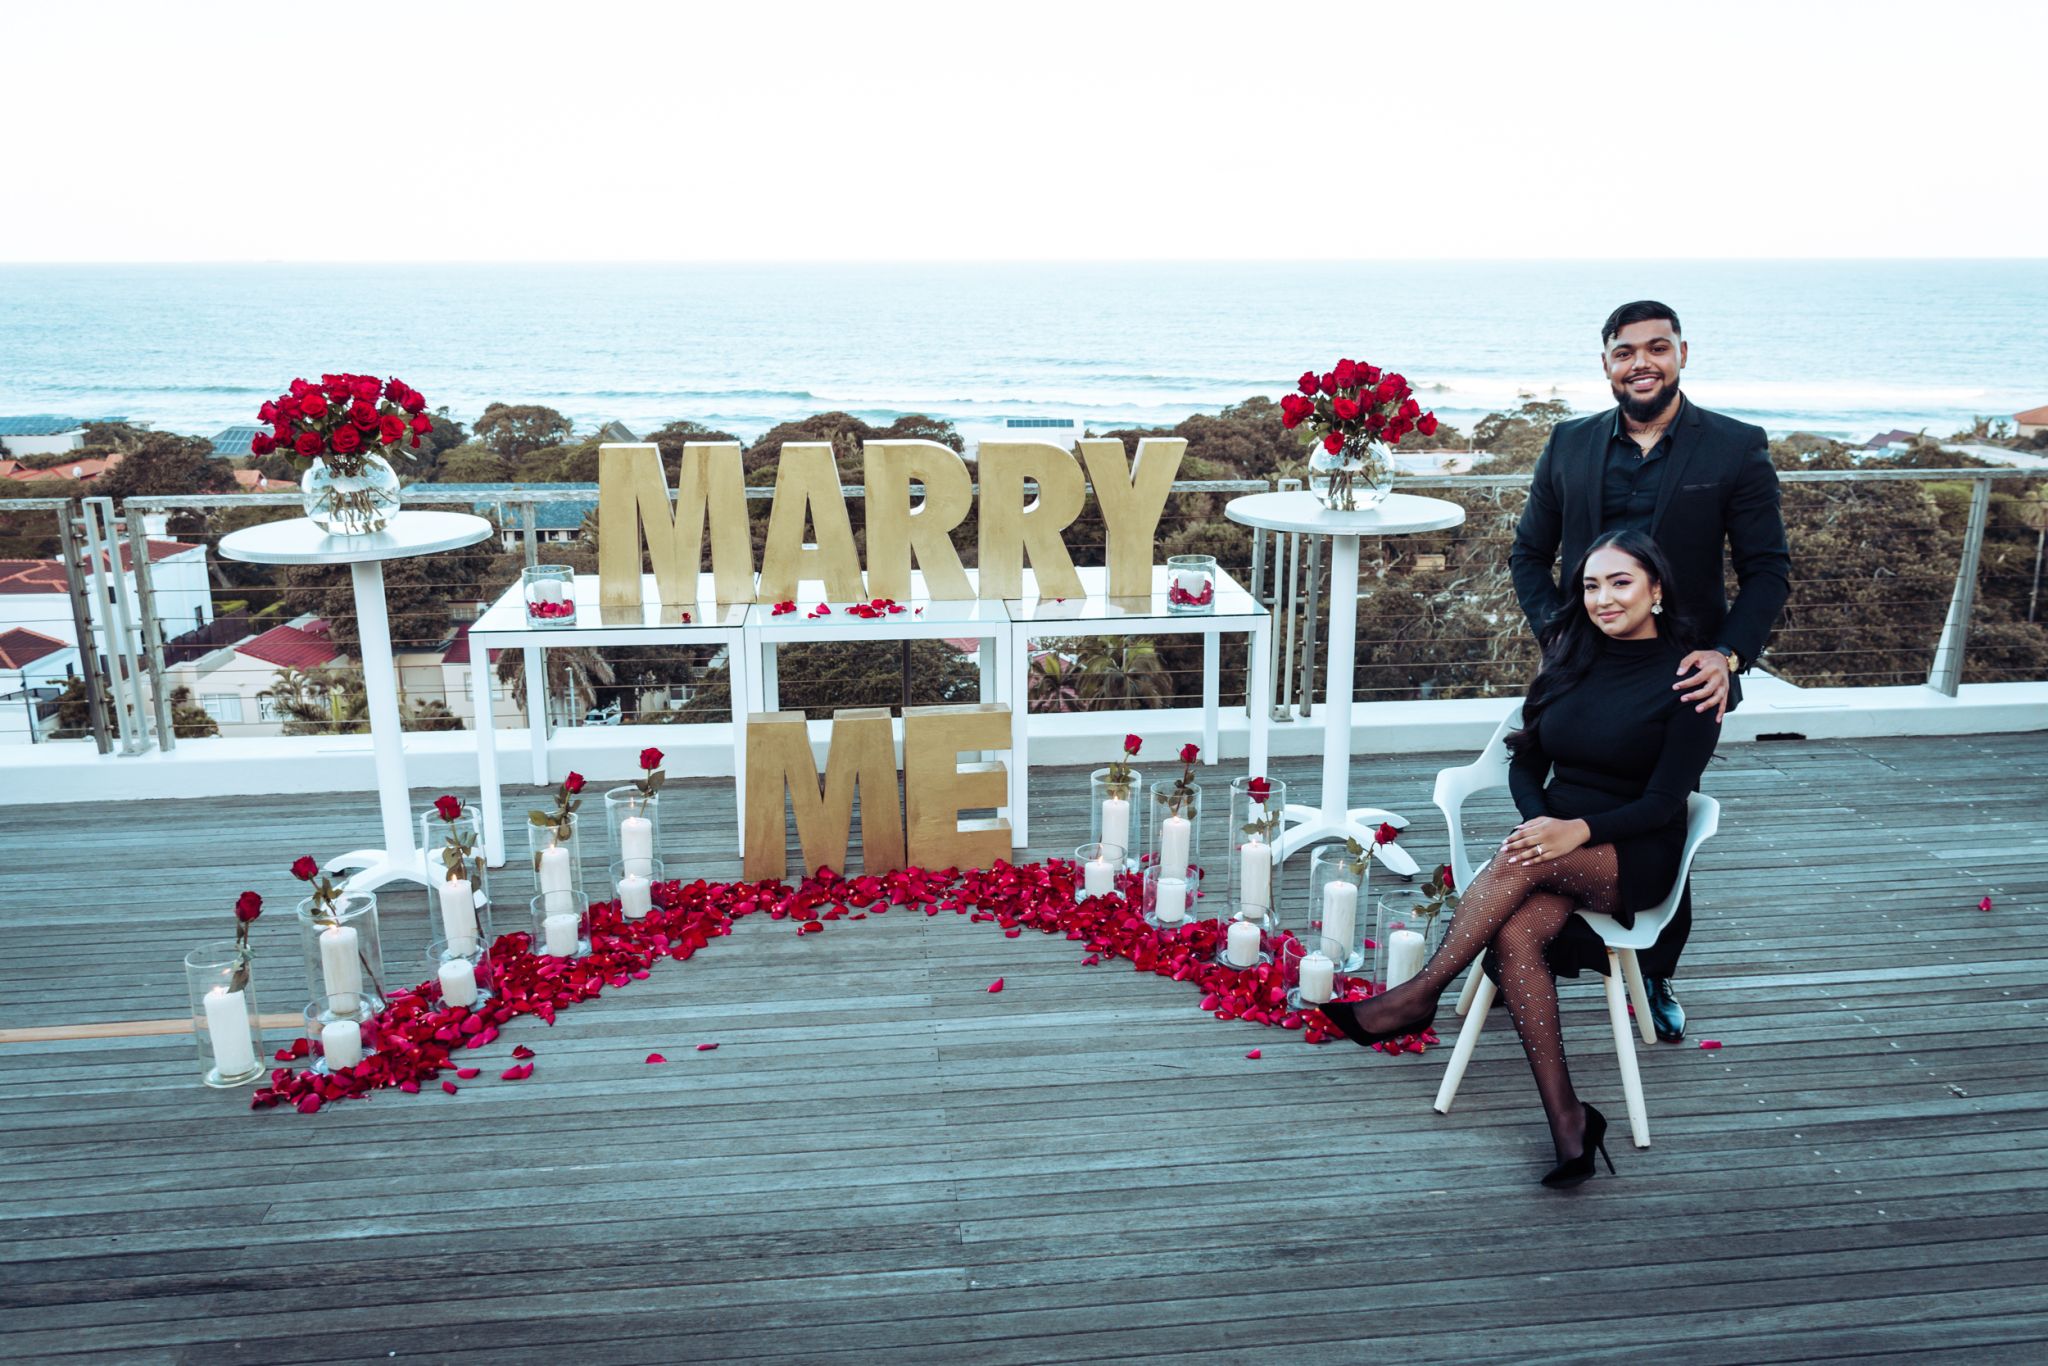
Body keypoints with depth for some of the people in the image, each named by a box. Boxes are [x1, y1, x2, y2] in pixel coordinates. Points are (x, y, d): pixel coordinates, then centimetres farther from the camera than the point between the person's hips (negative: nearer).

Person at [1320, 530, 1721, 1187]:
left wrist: (1579, 830, -27)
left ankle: (1417, 996, -23)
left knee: (1519, 864, -36)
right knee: (1515, 934, -30)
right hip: (1554, 839, 4)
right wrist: (1540, 823, -11)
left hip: (1634, 857, -4)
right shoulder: (1574, 658, 11)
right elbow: (1525, 761, 10)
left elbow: (1663, 802, -11)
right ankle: (1567, 1120, -29)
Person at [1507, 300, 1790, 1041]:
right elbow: (1529, 554, 8)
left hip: (1682, 677, -1)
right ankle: (1566, 953, 28)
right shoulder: (1570, 444, 2)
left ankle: (1656, 976, 32)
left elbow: (1767, 569, -4)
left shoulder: (1736, 448, -4)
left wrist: (1728, 655, -19)